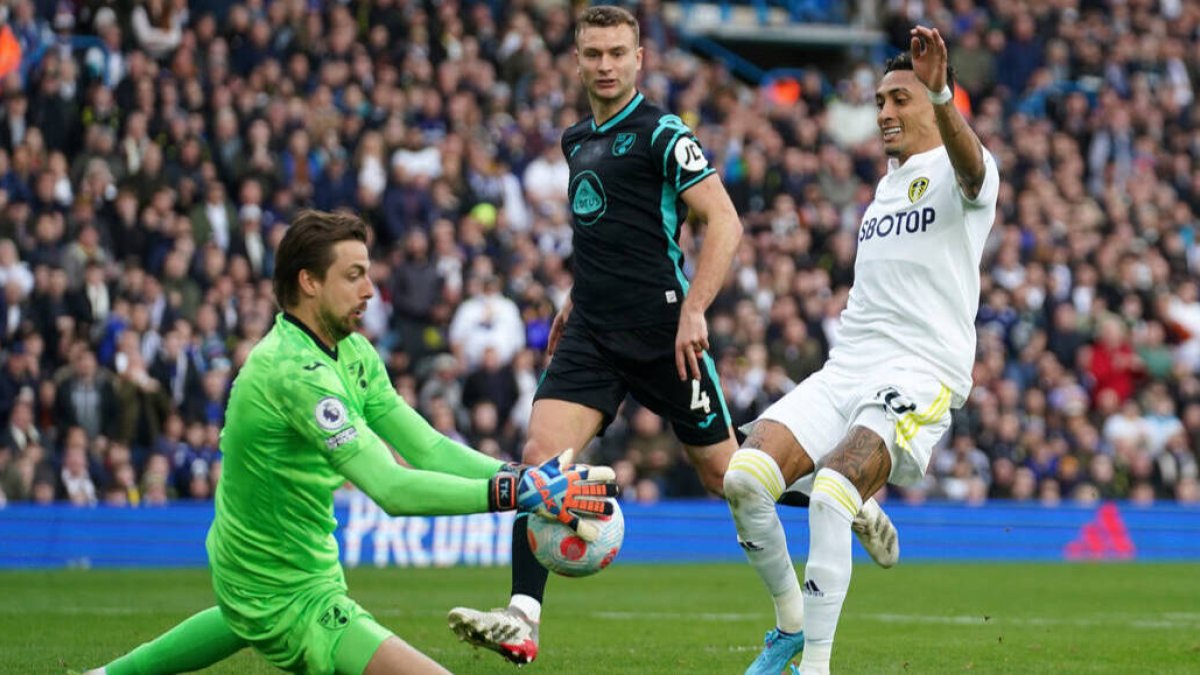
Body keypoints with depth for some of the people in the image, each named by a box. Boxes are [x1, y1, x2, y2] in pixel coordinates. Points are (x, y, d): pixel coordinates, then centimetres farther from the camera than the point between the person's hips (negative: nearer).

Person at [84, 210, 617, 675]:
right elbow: (391, 489, -37)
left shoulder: (352, 353, -1)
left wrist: (522, 476, -21)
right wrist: (516, 492, -39)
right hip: (290, 598, -10)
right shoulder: (296, 371, -30)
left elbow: (425, 447, -7)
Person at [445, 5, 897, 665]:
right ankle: (521, 621, -20)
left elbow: (724, 223, -14)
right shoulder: (577, 141, 16)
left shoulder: (662, 134, -8)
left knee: (725, 474, 4)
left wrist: (693, 310, -22)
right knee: (540, 455, -14)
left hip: (661, 331, -6)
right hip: (591, 333, 6)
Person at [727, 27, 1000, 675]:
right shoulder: (886, 186, 25)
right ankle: (789, 623, 4)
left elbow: (969, 167, -28)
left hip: (920, 373, -7)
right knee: (744, 478, -15)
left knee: (829, 497, -29)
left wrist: (939, 93, -46)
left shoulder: (957, 173, -1)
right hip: (844, 369, 7)